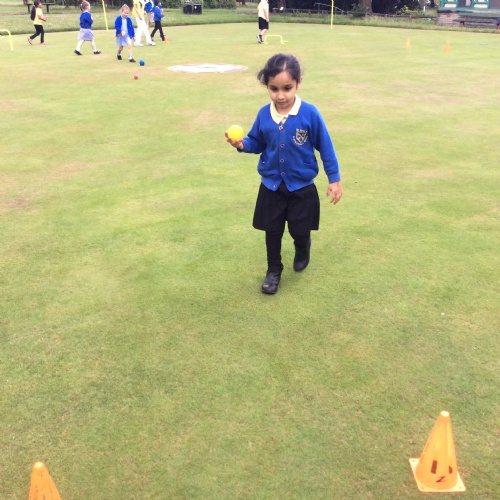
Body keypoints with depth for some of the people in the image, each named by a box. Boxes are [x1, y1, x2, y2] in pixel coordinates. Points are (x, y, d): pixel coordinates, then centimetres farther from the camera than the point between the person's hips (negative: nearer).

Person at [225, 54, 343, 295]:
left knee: (299, 230, 11)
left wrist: (334, 179, -5)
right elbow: (257, 142, 5)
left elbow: (325, 146, -9)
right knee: (272, 232, 12)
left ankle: (303, 249, 48)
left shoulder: (309, 113, -17)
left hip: (301, 187, -2)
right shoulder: (264, 114, -9)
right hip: (271, 186, 2)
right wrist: (242, 144, -18)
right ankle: (273, 271, 33)